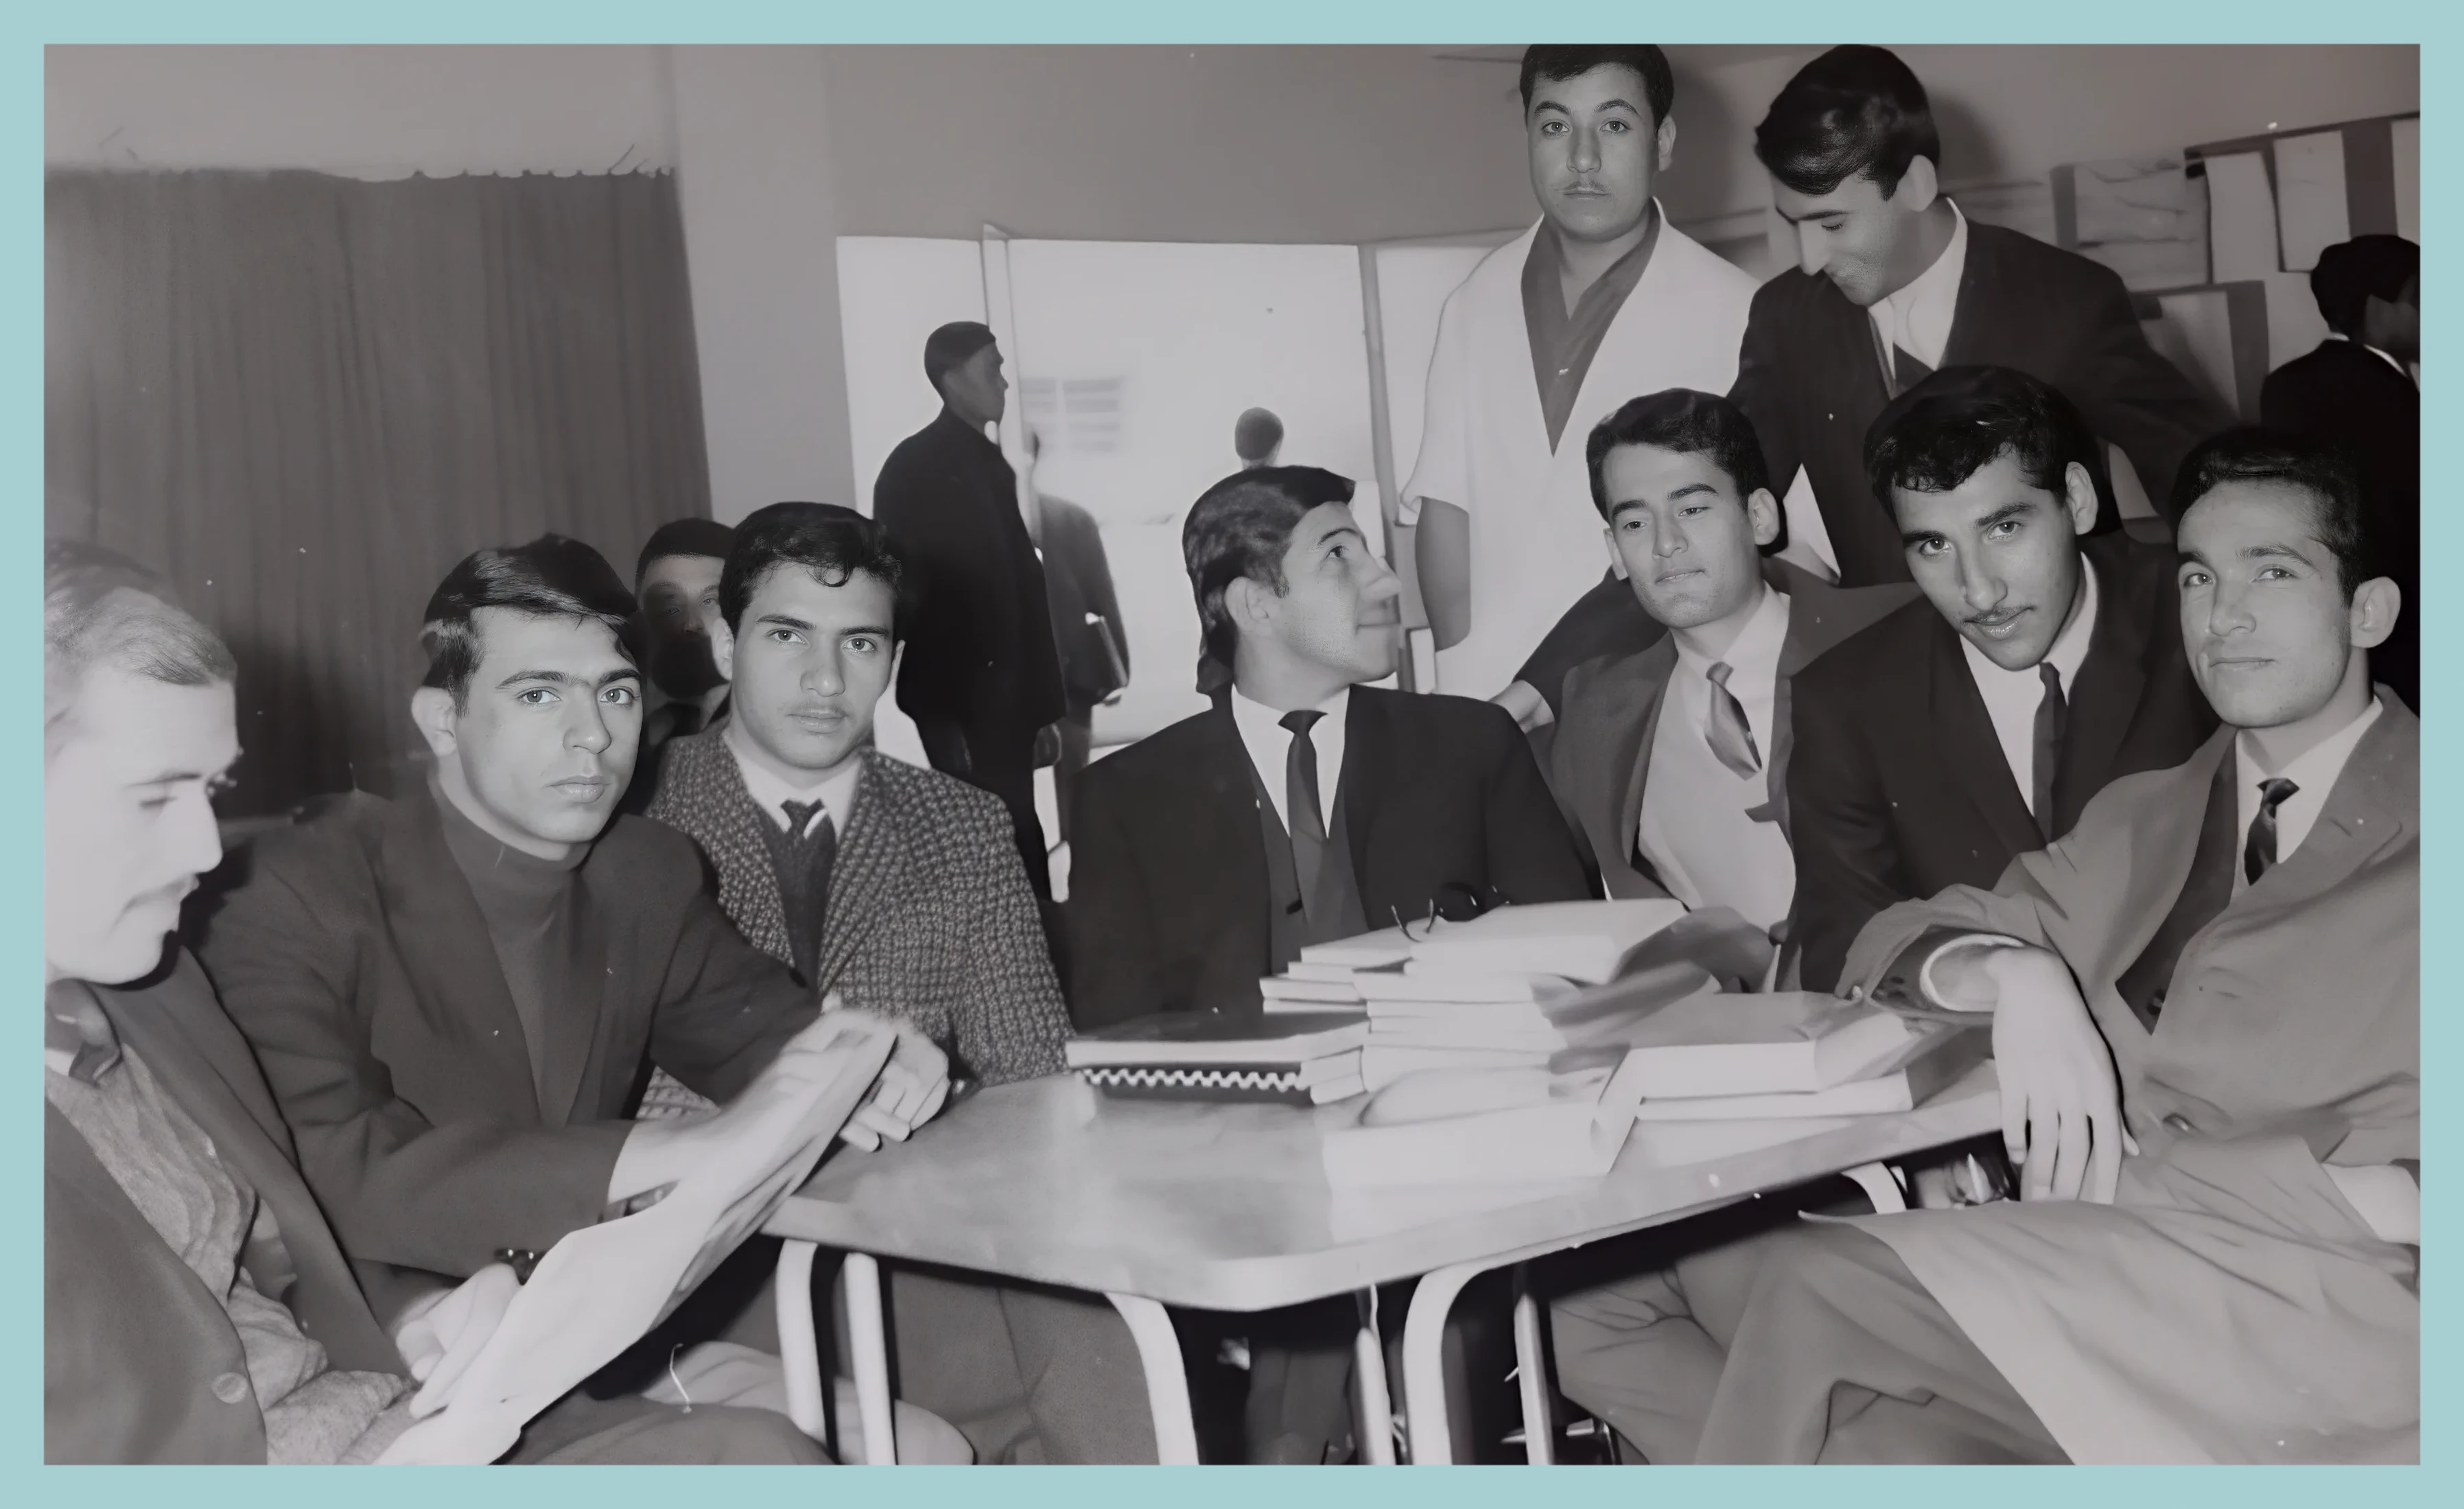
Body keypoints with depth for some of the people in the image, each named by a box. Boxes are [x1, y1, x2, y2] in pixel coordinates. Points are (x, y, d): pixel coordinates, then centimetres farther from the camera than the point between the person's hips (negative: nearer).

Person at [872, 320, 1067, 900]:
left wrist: (1039, 697, 9)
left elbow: (1017, 575, 12)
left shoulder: (990, 462, 13)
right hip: (958, 693, -7)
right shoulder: (915, 467, -8)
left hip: (1004, 688, 7)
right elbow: (904, 585, -13)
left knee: (1015, 826, 10)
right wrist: (938, 709, -17)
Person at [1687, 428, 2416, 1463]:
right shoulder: (2140, 822, 24)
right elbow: (1895, 942, 17)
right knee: (1871, 1440, -28)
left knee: (1824, 1291, -21)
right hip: (2114, 1299, 4)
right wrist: (2015, 973, -4)